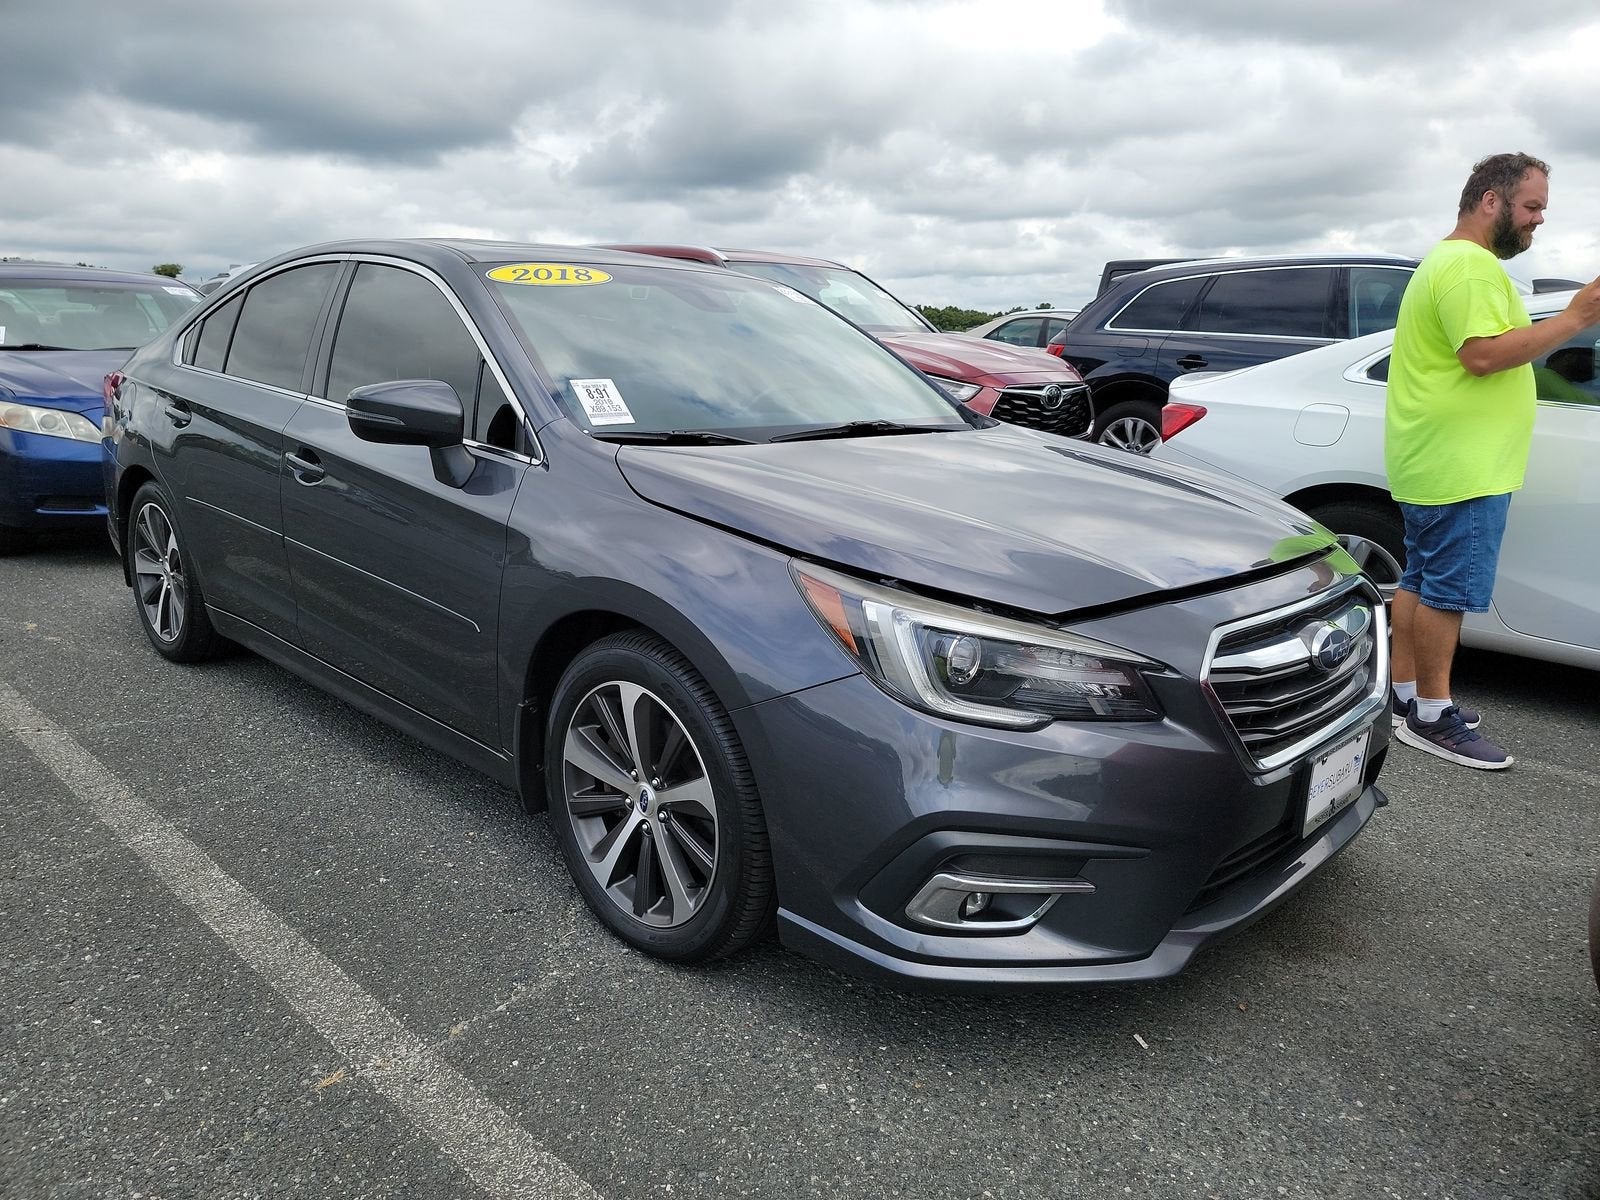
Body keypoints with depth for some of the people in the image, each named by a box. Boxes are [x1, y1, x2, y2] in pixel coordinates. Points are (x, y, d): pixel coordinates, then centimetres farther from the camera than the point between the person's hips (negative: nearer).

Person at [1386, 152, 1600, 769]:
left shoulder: (1444, 261, 21)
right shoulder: (1472, 266, -14)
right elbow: (1484, 354, -24)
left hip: (1433, 462, 11)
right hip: (1460, 467, -11)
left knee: (1420, 581, 13)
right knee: (1447, 591, -6)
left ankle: (1405, 696, 21)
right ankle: (1433, 718, 2)